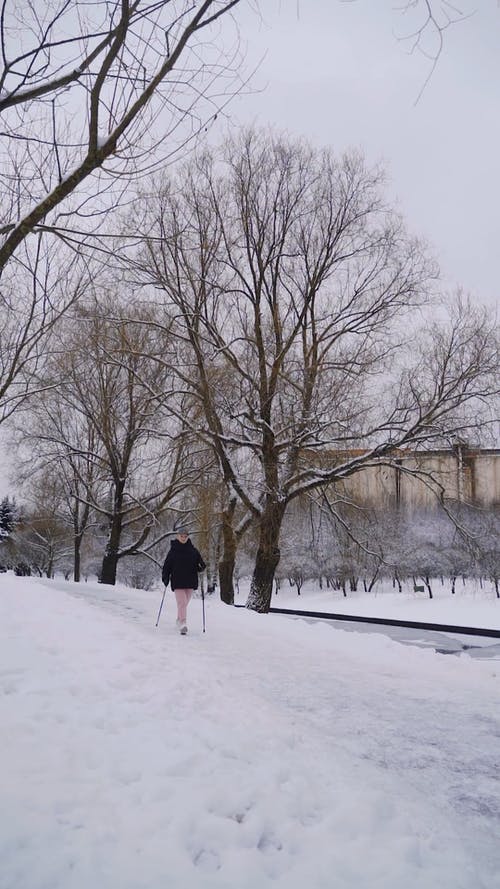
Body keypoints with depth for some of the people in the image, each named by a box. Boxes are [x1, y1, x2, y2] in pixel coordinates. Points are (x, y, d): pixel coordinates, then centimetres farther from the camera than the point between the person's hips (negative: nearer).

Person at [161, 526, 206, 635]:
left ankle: (179, 620, 31)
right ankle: (183, 624, -17)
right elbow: (167, 565, 4)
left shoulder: (193, 550, 7)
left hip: (190, 581, 3)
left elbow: (200, 563, 10)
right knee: (182, 603, -13)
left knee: (184, 604, 12)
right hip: (178, 582, -3)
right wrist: (165, 577, -7)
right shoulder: (173, 551, 2)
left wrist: (201, 566, -12)